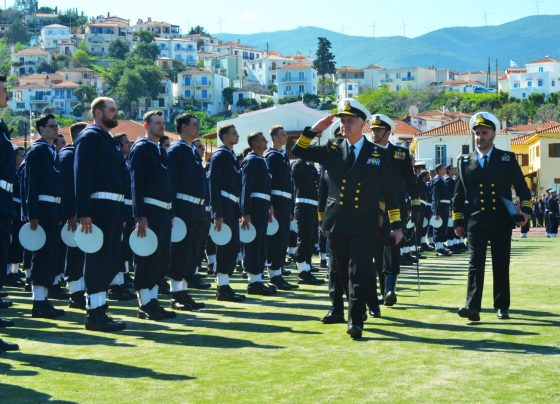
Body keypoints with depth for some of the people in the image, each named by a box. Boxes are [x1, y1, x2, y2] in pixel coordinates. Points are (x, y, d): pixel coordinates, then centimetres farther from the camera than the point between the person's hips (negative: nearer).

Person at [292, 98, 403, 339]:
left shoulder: (377, 154, 4)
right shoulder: (332, 150, 9)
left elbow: (388, 192, 6)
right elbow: (298, 151, 8)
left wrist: (396, 225, 5)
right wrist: (315, 129, -4)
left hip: (364, 224, -3)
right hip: (337, 223, 3)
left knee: (359, 272, -10)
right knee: (343, 272, 12)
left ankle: (355, 320, -9)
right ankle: (356, 309, 30)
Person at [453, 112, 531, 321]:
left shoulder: (507, 159, 7)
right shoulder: (465, 162, 9)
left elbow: (522, 187, 8)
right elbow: (458, 194, 12)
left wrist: (525, 209, -5)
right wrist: (458, 221, 8)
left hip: (501, 222, 0)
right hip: (476, 223, 0)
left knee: (501, 266, 6)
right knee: (475, 264, -11)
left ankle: (502, 307, 17)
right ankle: (472, 307, -19)